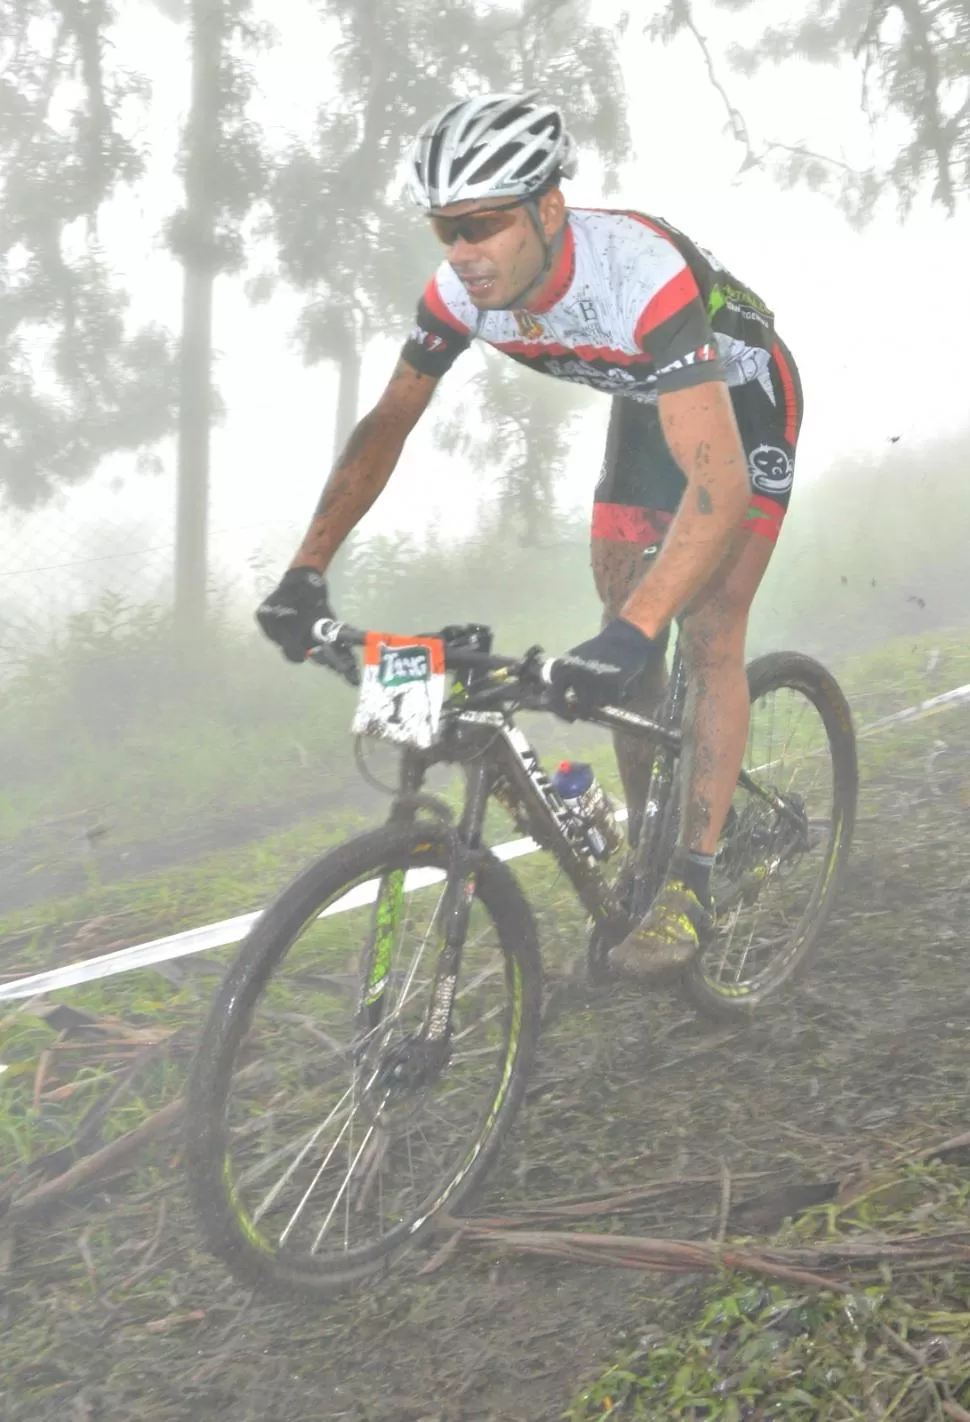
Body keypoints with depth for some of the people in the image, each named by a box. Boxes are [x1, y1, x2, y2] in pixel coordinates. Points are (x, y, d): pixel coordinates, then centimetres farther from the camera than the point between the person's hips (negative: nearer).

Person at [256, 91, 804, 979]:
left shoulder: (640, 272, -43)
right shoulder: (462, 290, -23)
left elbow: (717, 480, -50)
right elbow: (387, 424, -12)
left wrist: (634, 630, -61)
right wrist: (308, 570, -22)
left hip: (744, 403, -6)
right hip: (646, 403, 6)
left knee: (708, 638, -13)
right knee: (622, 647, 3)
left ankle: (692, 887, -6)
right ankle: (640, 840, 18)